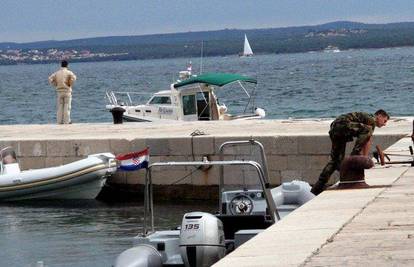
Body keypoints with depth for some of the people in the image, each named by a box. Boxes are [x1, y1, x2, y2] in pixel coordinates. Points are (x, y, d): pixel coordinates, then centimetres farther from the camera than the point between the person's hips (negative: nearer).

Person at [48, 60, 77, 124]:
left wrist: (56, 85, 8)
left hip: (59, 91, 3)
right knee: (67, 106, 0)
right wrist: (70, 84, -5)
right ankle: (66, 121, -2)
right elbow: (73, 78, -21)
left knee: (60, 107, 7)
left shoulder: (57, 73, 6)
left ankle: (59, 121, 6)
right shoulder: (68, 72, -4)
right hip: (67, 91, -3)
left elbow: (50, 79, -2)